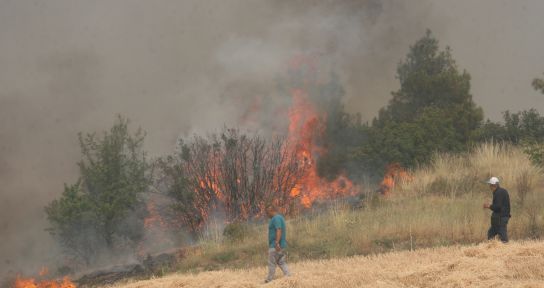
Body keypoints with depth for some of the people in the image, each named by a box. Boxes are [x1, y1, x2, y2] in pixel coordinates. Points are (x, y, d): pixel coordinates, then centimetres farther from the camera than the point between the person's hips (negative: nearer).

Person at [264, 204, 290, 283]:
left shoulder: (276, 218, -15)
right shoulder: (280, 217, 17)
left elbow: (279, 230, -26)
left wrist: (277, 243, -33)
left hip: (275, 246, -10)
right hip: (282, 246, 10)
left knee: (271, 263, -1)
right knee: (281, 262, 9)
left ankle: (270, 280, 5)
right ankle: (288, 276, 0)